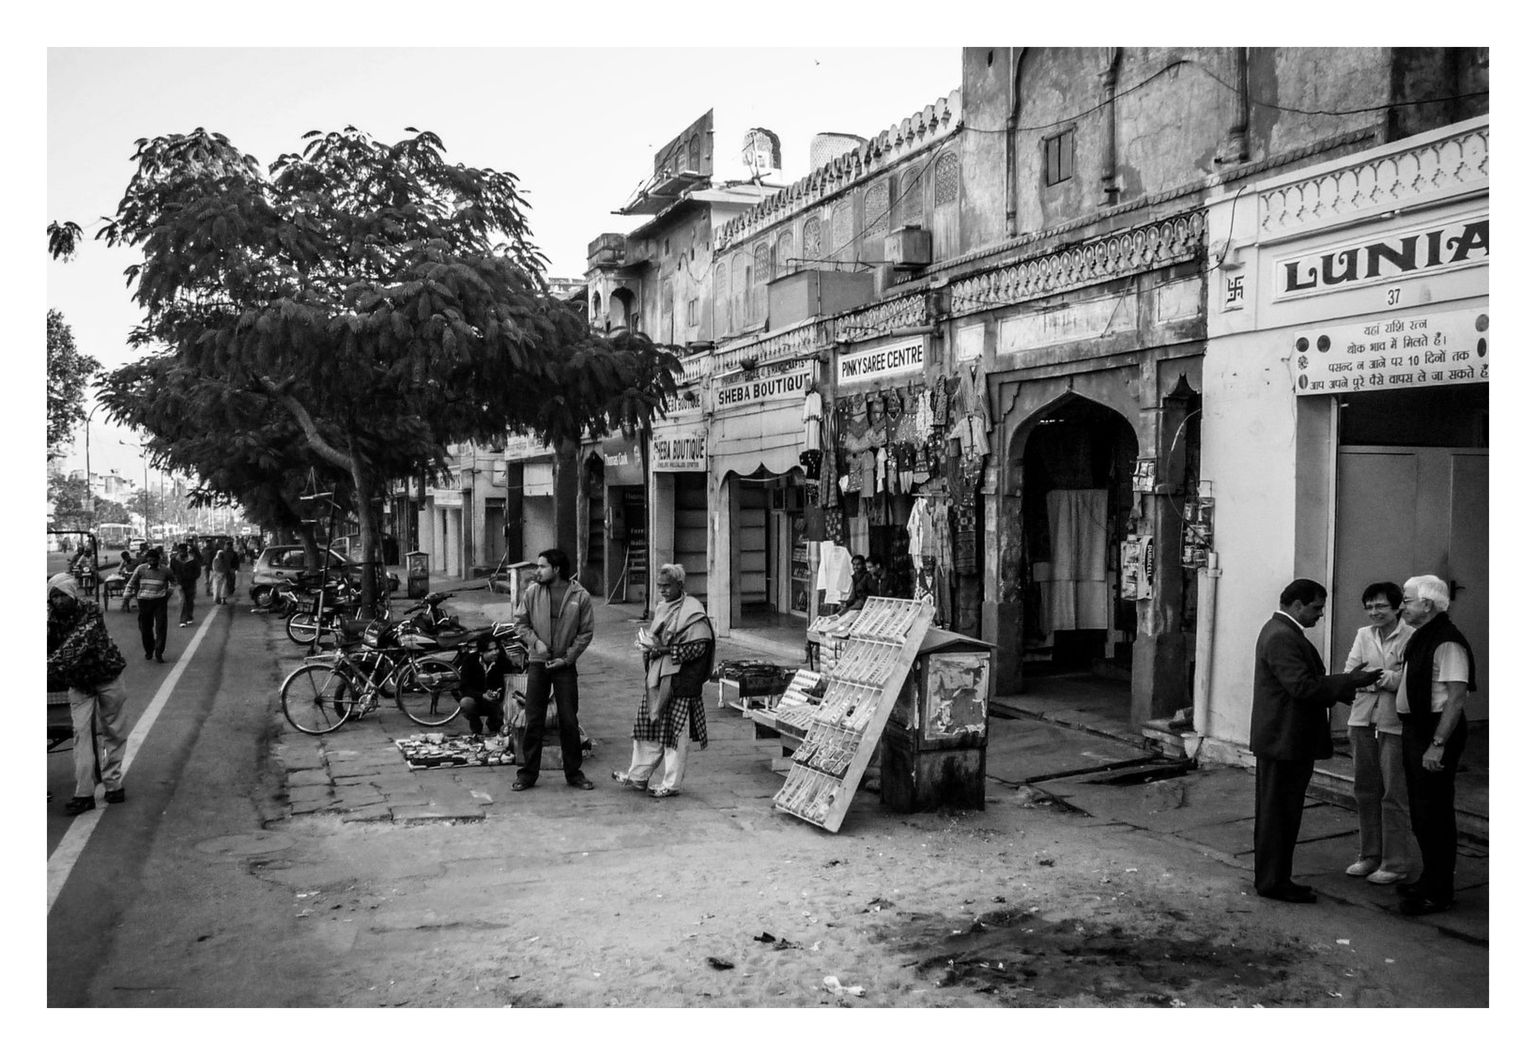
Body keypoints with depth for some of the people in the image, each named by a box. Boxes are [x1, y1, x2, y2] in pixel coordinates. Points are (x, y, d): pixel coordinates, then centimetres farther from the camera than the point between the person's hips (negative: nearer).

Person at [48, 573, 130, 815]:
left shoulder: (90, 613, -22)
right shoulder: (52, 617, -8)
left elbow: (75, 646, -34)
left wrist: (51, 666, -46)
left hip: (106, 676, -3)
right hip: (79, 683, 3)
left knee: (113, 731, 7)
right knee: (82, 733, -3)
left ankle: (113, 783, 20)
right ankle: (84, 793, -3)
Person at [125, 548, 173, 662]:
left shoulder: (164, 571, 2)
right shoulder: (140, 569, 2)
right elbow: (132, 583, 10)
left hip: (160, 601, -1)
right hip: (144, 601, 1)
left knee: (160, 628, -7)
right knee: (145, 628, 9)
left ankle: (159, 654, -3)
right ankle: (148, 651, 27)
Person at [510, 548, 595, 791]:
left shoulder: (581, 596, -6)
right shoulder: (532, 592, -2)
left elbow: (585, 633, -2)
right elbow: (520, 622, 5)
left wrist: (567, 658, -9)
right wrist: (535, 642, -10)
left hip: (565, 664, -1)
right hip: (538, 662, 1)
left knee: (569, 720, 3)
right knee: (533, 719, 3)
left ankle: (574, 773, 16)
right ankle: (528, 773, 14)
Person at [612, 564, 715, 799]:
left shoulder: (692, 612, -12)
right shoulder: (662, 608, 13)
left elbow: (699, 647, -18)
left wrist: (665, 649, -20)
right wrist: (648, 645, 3)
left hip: (679, 682, -8)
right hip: (656, 678, 8)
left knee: (674, 733, 0)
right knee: (649, 726, 12)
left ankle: (672, 784, 10)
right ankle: (638, 776, 24)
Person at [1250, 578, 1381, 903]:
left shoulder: (1282, 631, 15)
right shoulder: (1281, 637, -19)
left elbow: (1306, 683, 18)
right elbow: (1303, 687, -26)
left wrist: (1349, 683, 8)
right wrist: (1354, 680, -20)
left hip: (1286, 741, 11)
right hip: (1283, 740, -11)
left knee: (1281, 813, 17)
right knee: (1278, 813, -2)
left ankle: (1274, 878, 25)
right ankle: (1273, 882, 7)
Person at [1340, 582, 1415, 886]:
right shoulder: (1363, 634, 11)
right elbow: (1350, 671, 2)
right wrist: (1386, 676, -14)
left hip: (1394, 724, -6)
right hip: (1363, 720, 6)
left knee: (1394, 794, 0)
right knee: (1365, 790, 13)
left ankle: (1396, 863, 12)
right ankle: (1370, 855, 26)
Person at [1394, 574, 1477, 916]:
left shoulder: (1447, 642, -18)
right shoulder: (1420, 638, 11)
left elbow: (1457, 698, -22)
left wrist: (1438, 744, -24)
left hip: (1437, 731, -10)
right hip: (1415, 729, 10)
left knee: (1434, 811, -1)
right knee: (1421, 810, 18)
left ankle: (1438, 892, 9)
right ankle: (1431, 879, 31)